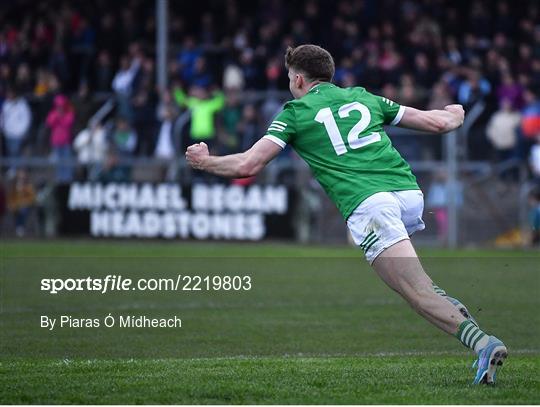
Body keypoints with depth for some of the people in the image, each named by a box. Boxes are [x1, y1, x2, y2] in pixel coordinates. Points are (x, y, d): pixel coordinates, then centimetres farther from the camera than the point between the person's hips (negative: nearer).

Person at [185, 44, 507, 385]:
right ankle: (447, 304, 12)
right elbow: (437, 122, 29)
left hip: (368, 201, -6)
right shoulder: (363, 98, 27)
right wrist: (454, 116, 53)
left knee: (417, 292, -13)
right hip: (411, 193, 6)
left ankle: (482, 342, -32)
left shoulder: (295, 112, 15)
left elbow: (247, 166, 9)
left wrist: (204, 161, 28)